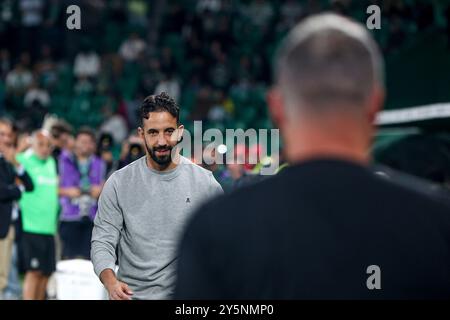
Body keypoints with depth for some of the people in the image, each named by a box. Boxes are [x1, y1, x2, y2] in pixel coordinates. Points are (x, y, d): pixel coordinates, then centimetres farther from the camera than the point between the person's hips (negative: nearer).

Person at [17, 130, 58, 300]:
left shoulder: (52, 163, 15)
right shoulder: (24, 160, -3)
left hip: (49, 227, 6)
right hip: (31, 226, -6)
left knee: (46, 272, 7)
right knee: (34, 271, -10)